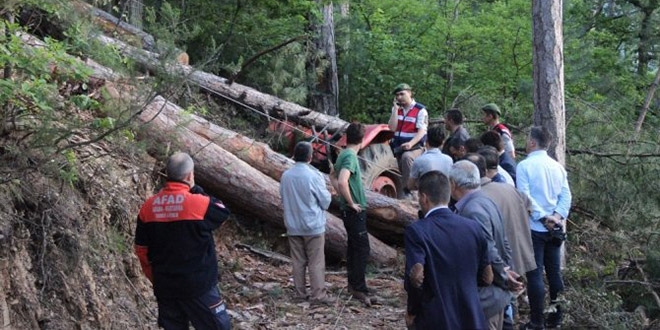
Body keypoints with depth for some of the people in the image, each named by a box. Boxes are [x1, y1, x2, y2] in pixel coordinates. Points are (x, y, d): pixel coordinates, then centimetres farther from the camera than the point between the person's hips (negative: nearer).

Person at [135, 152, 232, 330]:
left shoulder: (148, 206, -1)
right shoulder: (199, 204, -17)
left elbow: (141, 249, 6)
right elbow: (223, 212, 4)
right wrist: (196, 189, 5)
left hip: (164, 286, 5)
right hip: (198, 285, -5)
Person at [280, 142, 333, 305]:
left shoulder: (286, 176, -3)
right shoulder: (313, 176, -18)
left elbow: (283, 199, 7)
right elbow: (325, 201, -10)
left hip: (293, 226, 5)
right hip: (313, 225, -5)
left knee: (298, 261, 13)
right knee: (316, 262, 2)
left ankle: (300, 293, 19)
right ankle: (318, 295, 4)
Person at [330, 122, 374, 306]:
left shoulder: (343, 155, 9)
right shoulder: (351, 157, -19)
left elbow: (333, 177, 24)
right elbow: (342, 182, -34)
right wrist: (351, 203, -21)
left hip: (348, 209, 10)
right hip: (355, 210, -10)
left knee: (354, 246, 16)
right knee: (362, 249, -6)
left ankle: (353, 284, 24)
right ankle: (359, 288, -3)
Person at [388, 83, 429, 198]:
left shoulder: (420, 110, -6)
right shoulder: (396, 109, 10)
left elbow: (422, 131, -15)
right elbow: (392, 128, -2)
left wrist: (411, 144, -30)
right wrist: (395, 109, -7)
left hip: (415, 147, -6)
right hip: (399, 147, 6)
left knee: (407, 157, -35)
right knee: (403, 172, 7)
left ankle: (407, 190, -34)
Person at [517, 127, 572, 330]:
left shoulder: (524, 166, -9)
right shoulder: (557, 166, 8)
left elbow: (525, 197, -17)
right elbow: (566, 195, 2)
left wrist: (543, 217, -14)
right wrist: (557, 216, -6)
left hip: (534, 227, -5)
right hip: (554, 229, 6)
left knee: (535, 274, -2)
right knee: (554, 272, 12)